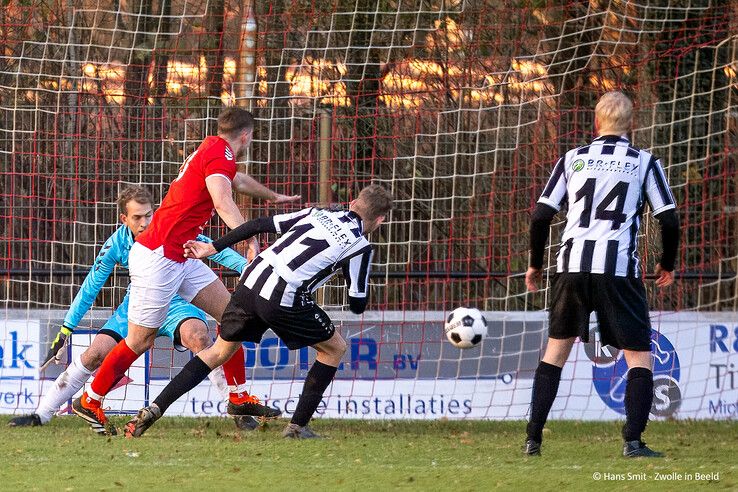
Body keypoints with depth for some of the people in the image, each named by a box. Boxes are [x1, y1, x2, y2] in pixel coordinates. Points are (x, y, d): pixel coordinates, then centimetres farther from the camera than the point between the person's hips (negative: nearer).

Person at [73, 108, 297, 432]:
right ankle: (89, 402, 11)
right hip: (158, 257, -10)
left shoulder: (212, 149, 16)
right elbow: (223, 202, -33)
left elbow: (238, 180, 39)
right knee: (140, 341, -3)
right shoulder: (220, 154, -14)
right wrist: (250, 239, -45)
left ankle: (238, 398, 9)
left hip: (181, 258, 10)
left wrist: (274, 197, 56)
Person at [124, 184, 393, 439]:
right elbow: (358, 305, 4)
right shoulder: (360, 246, 3)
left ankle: (154, 409, 12)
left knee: (220, 351, 21)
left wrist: (213, 247, 24)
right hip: (284, 301, -5)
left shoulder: (318, 213, 19)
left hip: (251, 281, 5)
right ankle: (298, 426, 14)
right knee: (335, 348, 17)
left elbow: (260, 224, 17)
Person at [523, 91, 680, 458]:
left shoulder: (573, 159, 12)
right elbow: (668, 219, 1)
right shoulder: (644, 162, 7)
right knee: (639, 356, 5)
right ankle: (633, 441, -11)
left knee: (556, 348, 17)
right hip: (620, 269, -3)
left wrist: (535, 264, 20)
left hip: (572, 265, 3)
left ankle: (533, 439, 13)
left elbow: (541, 215, 7)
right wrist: (667, 264, 18)